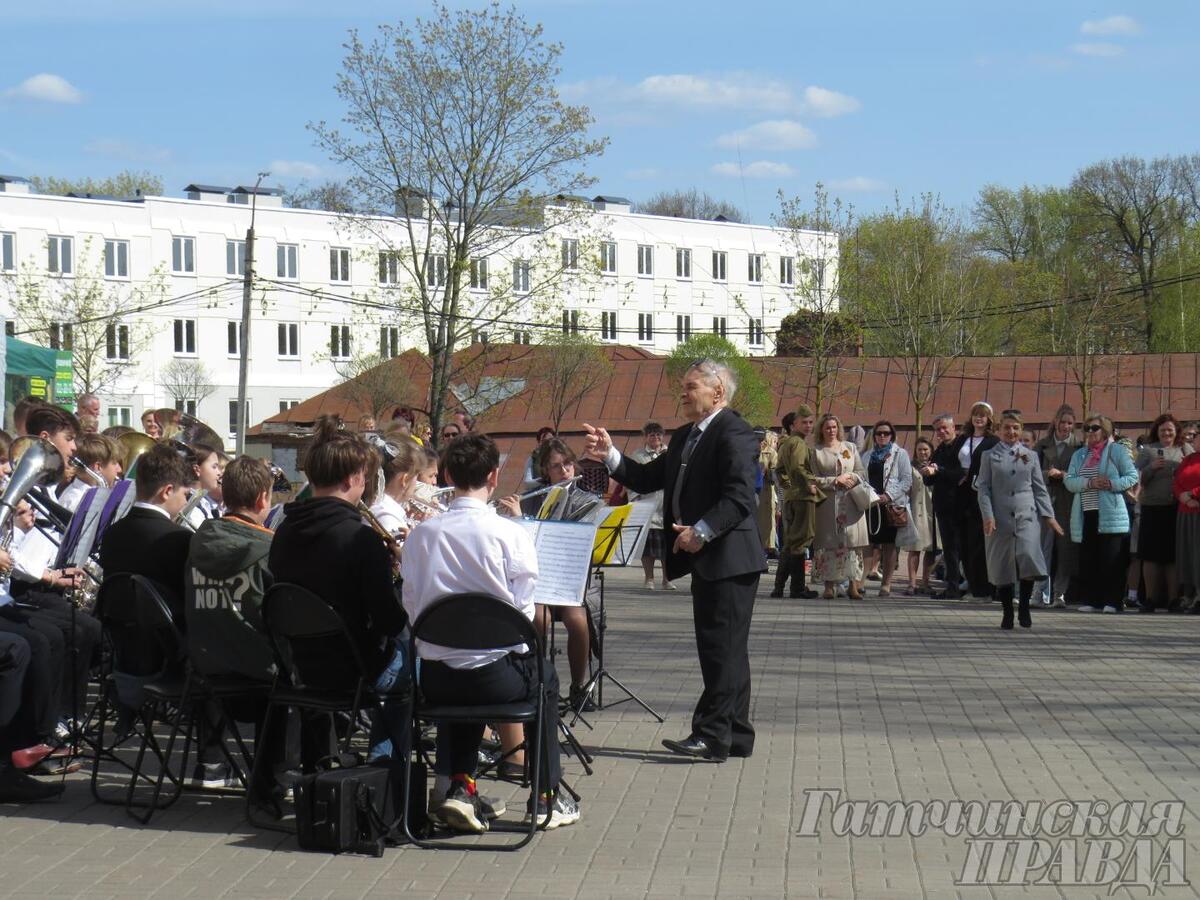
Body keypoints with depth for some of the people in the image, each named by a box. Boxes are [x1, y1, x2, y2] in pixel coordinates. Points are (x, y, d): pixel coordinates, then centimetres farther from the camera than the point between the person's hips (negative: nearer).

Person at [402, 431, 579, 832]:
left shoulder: (421, 534, -3)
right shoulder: (511, 534, -12)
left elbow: (411, 608, 3)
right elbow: (523, 613, -8)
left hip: (434, 678, 3)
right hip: (495, 673, -3)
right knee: (545, 677, 29)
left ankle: (458, 786, 22)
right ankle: (547, 796, 31)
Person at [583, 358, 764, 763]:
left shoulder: (734, 434, -13)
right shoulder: (684, 438, 19)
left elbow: (739, 498, -22)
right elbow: (647, 479, 16)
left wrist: (701, 532, -26)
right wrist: (610, 455, 4)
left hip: (729, 559, -10)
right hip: (705, 561, 10)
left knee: (723, 647, -8)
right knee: (721, 649, 13)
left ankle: (712, 736, -8)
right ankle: (736, 736, 20)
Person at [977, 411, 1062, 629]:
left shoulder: (1030, 456, 13)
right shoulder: (989, 456, 7)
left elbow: (1040, 488, 13)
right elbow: (983, 488, 2)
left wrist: (1049, 515, 4)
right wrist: (988, 516, -9)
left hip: (1027, 516, 1)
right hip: (1000, 518, 0)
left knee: (1028, 557, -17)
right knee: (1002, 566, 1)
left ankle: (1024, 608, -2)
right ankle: (1007, 613, 13)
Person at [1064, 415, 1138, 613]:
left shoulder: (1116, 451, 4)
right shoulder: (1079, 455, 16)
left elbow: (1132, 476, 0)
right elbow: (1069, 481, 4)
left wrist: (1113, 484, -17)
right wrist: (1089, 483, -14)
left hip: (1109, 515, -4)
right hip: (1086, 515, 4)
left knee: (1110, 559, -5)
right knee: (1087, 560, 3)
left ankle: (1113, 601, -1)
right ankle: (1091, 600, 9)